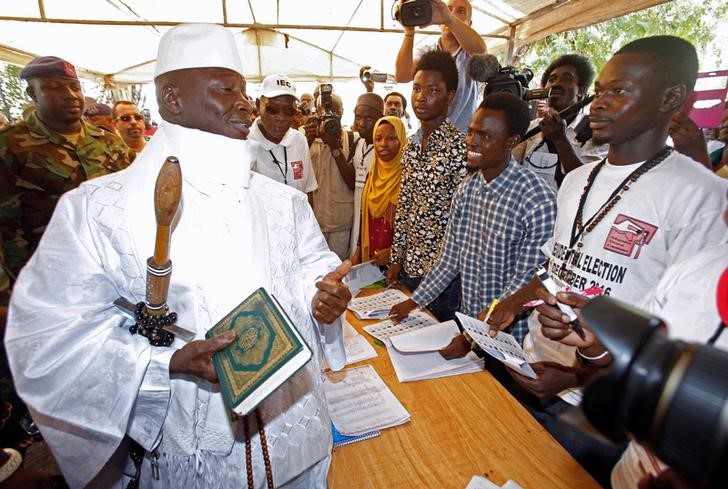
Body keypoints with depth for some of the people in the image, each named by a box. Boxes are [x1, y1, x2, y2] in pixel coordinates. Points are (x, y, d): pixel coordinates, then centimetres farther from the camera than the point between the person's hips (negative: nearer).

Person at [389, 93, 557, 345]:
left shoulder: (538, 199, -22)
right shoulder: (466, 188, -2)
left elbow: (527, 281, -20)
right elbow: (450, 258, 3)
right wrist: (414, 301, 2)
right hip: (466, 318, 6)